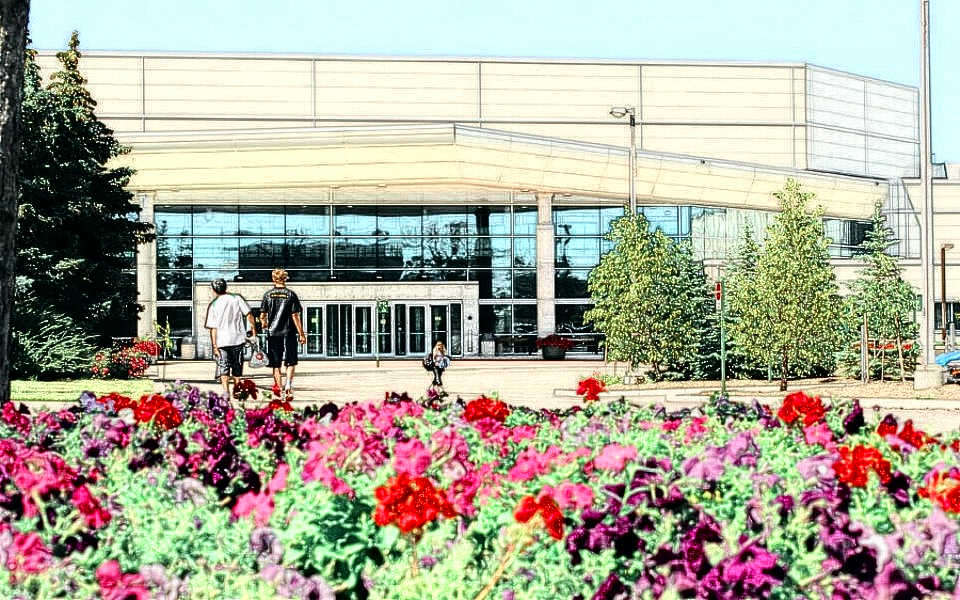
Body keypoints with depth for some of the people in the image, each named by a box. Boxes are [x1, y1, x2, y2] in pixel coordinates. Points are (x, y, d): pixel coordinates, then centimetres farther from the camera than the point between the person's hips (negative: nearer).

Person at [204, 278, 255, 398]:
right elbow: (248, 314, -3)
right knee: (237, 368, 14)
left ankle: (226, 391, -16)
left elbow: (213, 328, -4)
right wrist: (252, 328, 10)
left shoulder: (213, 305, -2)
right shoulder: (237, 298, 0)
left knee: (223, 368, -1)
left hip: (222, 341, -2)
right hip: (238, 339, 2)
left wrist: (214, 346, -2)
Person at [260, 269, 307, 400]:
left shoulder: (268, 295, 2)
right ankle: (288, 385, -12)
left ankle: (278, 386, 10)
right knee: (291, 362, 6)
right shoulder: (291, 294, -4)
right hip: (289, 333, -2)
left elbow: (262, 316, 3)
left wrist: (264, 324, 26)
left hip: (273, 333, 2)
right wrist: (301, 334, -4)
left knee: (276, 364, 11)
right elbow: (295, 316, -8)